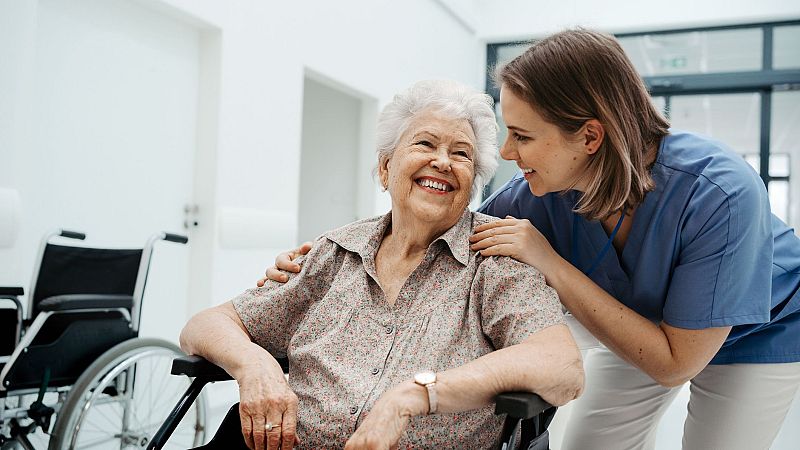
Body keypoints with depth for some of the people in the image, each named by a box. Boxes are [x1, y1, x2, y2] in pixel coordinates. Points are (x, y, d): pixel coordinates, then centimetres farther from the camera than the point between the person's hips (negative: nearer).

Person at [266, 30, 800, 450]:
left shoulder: (721, 192, -39)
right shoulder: (544, 192, -26)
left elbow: (674, 363, -34)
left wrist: (552, 265, -41)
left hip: (756, 334, -3)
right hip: (644, 320, 4)